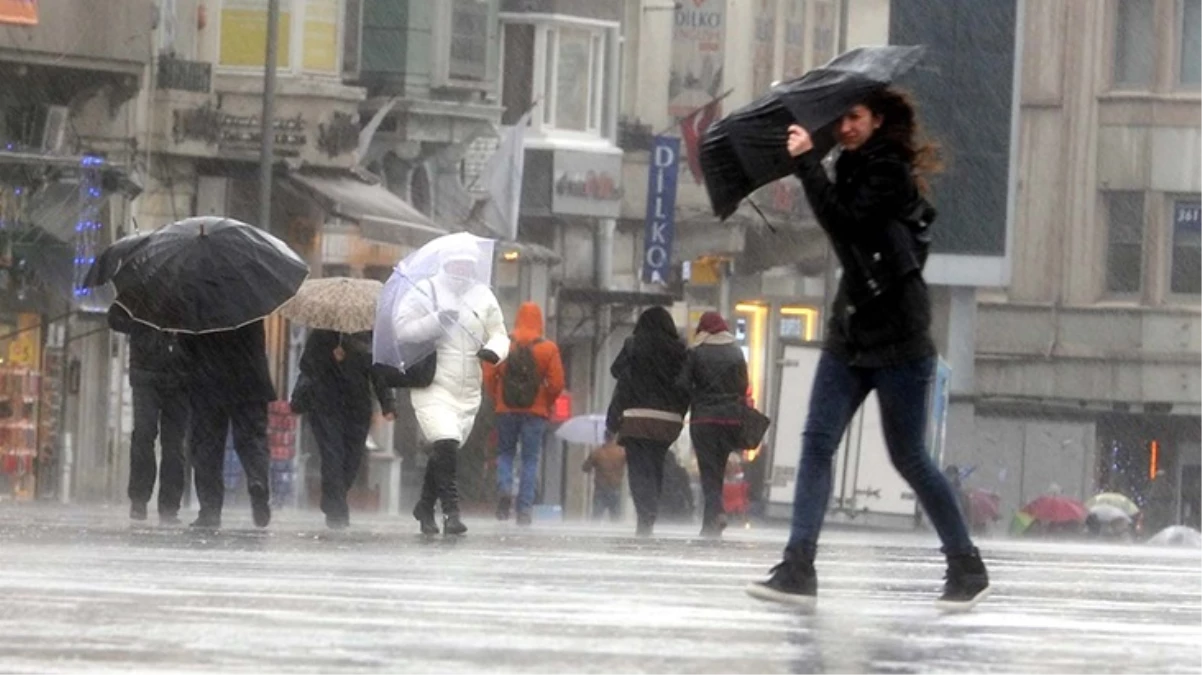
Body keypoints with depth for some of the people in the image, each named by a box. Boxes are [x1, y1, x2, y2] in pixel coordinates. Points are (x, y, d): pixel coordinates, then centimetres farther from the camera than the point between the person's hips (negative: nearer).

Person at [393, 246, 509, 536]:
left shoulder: (483, 296, 10)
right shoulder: (425, 292, -2)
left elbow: (500, 335, 13)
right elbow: (401, 328, -9)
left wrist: (493, 351, -10)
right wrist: (436, 321, -23)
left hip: (468, 391, 5)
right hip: (433, 386, -5)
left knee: (443, 453, 11)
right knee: (445, 445, -21)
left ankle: (425, 506, 30)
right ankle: (451, 510, -19)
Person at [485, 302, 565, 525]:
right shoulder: (549, 348, -4)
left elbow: (488, 375, -3)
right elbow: (557, 383, -7)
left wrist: (497, 398, 12)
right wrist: (547, 404, 10)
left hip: (506, 409, 1)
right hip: (536, 412, -1)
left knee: (505, 451, 16)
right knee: (530, 458, 5)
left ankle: (504, 487, -11)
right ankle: (524, 509, -1)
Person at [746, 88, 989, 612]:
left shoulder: (889, 172, -14)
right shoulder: (854, 168, 10)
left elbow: (842, 222, -25)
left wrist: (808, 162, -24)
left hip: (898, 340, -8)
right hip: (850, 334, 8)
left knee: (908, 456, 0)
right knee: (817, 443, -4)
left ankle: (967, 568, 14)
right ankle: (798, 569, -10)